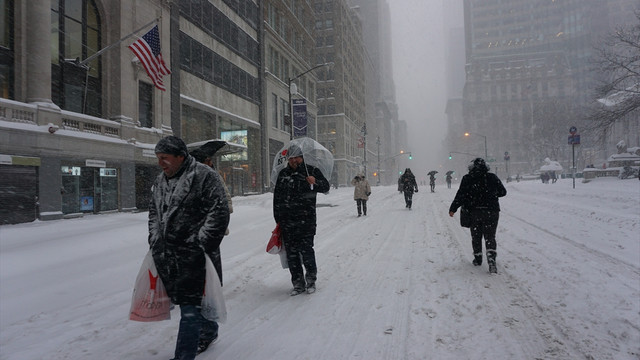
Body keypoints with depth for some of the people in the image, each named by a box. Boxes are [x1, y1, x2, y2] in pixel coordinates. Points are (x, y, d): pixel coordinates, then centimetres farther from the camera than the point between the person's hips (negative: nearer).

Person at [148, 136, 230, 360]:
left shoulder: (204, 176, -10)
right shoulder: (159, 182, 14)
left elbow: (219, 213, -14)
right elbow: (153, 213, 26)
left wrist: (201, 244, -16)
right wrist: (154, 242, 16)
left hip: (192, 255, -8)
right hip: (165, 255, 8)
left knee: (190, 305, -5)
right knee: (182, 298, 19)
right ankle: (209, 331, 41)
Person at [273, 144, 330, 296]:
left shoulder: (312, 171, 5)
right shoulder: (283, 174, 14)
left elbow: (326, 186, 3)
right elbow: (277, 196, 18)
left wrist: (315, 182, -18)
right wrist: (277, 217, 15)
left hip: (306, 219, -3)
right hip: (287, 220, 4)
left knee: (306, 249, -5)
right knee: (291, 252, 6)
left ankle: (311, 280, 16)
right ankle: (298, 284, 17)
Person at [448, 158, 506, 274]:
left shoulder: (467, 179, -2)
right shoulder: (492, 177, 2)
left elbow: (460, 195, -7)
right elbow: (503, 192, 10)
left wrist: (453, 209, -3)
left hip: (475, 212, 0)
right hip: (491, 211, 0)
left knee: (476, 237, 14)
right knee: (490, 236, 3)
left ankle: (478, 259, 22)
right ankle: (491, 258, -16)